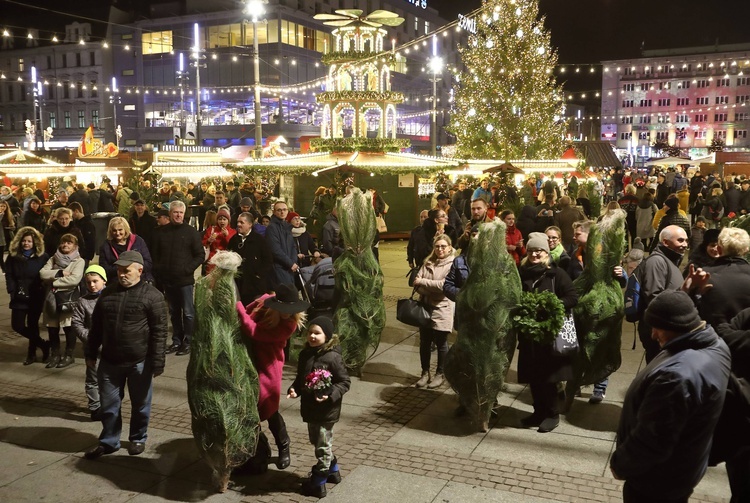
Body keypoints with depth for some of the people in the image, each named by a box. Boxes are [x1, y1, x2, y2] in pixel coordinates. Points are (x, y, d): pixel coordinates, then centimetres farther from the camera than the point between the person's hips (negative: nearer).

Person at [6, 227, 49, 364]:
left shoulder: (43, 257, -5)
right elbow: (9, 275, 3)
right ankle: (43, 344, 16)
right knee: (17, 325, -1)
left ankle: (32, 352, 23)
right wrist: (12, 291, -8)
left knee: (32, 325, 3)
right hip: (19, 297, 3)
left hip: (36, 297, -3)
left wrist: (43, 291, -14)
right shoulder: (13, 256, 3)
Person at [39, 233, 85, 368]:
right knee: (52, 328, 8)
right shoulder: (53, 259, 13)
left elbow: (74, 279, -17)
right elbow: (42, 273, -2)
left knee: (68, 327, 2)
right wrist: (59, 273, -15)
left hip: (69, 297, -4)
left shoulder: (79, 261, -2)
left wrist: (53, 281, -10)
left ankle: (69, 355, 16)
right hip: (52, 297, 4)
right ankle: (55, 354, 22)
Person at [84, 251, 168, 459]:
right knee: (108, 404, 11)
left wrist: (157, 362, -14)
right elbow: (96, 327, 15)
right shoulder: (107, 293, 6)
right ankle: (108, 441, 27)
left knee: (140, 404, 12)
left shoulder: (152, 295, -10)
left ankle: (138, 439, 31)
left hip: (139, 362, -4)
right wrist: (91, 353, 14)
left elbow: (159, 331, -12)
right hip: (109, 361, 4)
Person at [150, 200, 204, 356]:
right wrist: (158, 271, -1)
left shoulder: (191, 232, -3)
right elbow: (154, 254, 10)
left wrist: (188, 269, -13)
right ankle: (176, 341, 23)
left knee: (188, 312, 0)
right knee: (174, 312, 13)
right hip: (167, 279, 4)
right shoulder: (160, 232, 6)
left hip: (185, 279, -4)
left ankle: (188, 342, 8)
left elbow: (200, 255, -4)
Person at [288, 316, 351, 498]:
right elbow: (300, 377, 13)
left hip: (326, 410, -8)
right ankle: (332, 471, 42)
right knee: (316, 441, 22)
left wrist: (330, 395, -27)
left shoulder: (333, 357, -19)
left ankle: (318, 483, 19)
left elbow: (345, 382, -14)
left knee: (322, 445, 6)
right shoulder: (305, 354, 2)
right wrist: (294, 389, -5)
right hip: (309, 407, 8)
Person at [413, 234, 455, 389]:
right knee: (424, 342, 11)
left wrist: (423, 282, -12)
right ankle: (425, 373, 25)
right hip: (425, 307, 5)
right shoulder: (428, 263, 9)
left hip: (442, 310, -5)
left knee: (441, 343, 8)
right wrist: (430, 291, -18)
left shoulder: (453, 265, -7)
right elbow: (417, 283, 0)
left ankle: (440, 374, 22)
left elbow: (445, 285, -19)